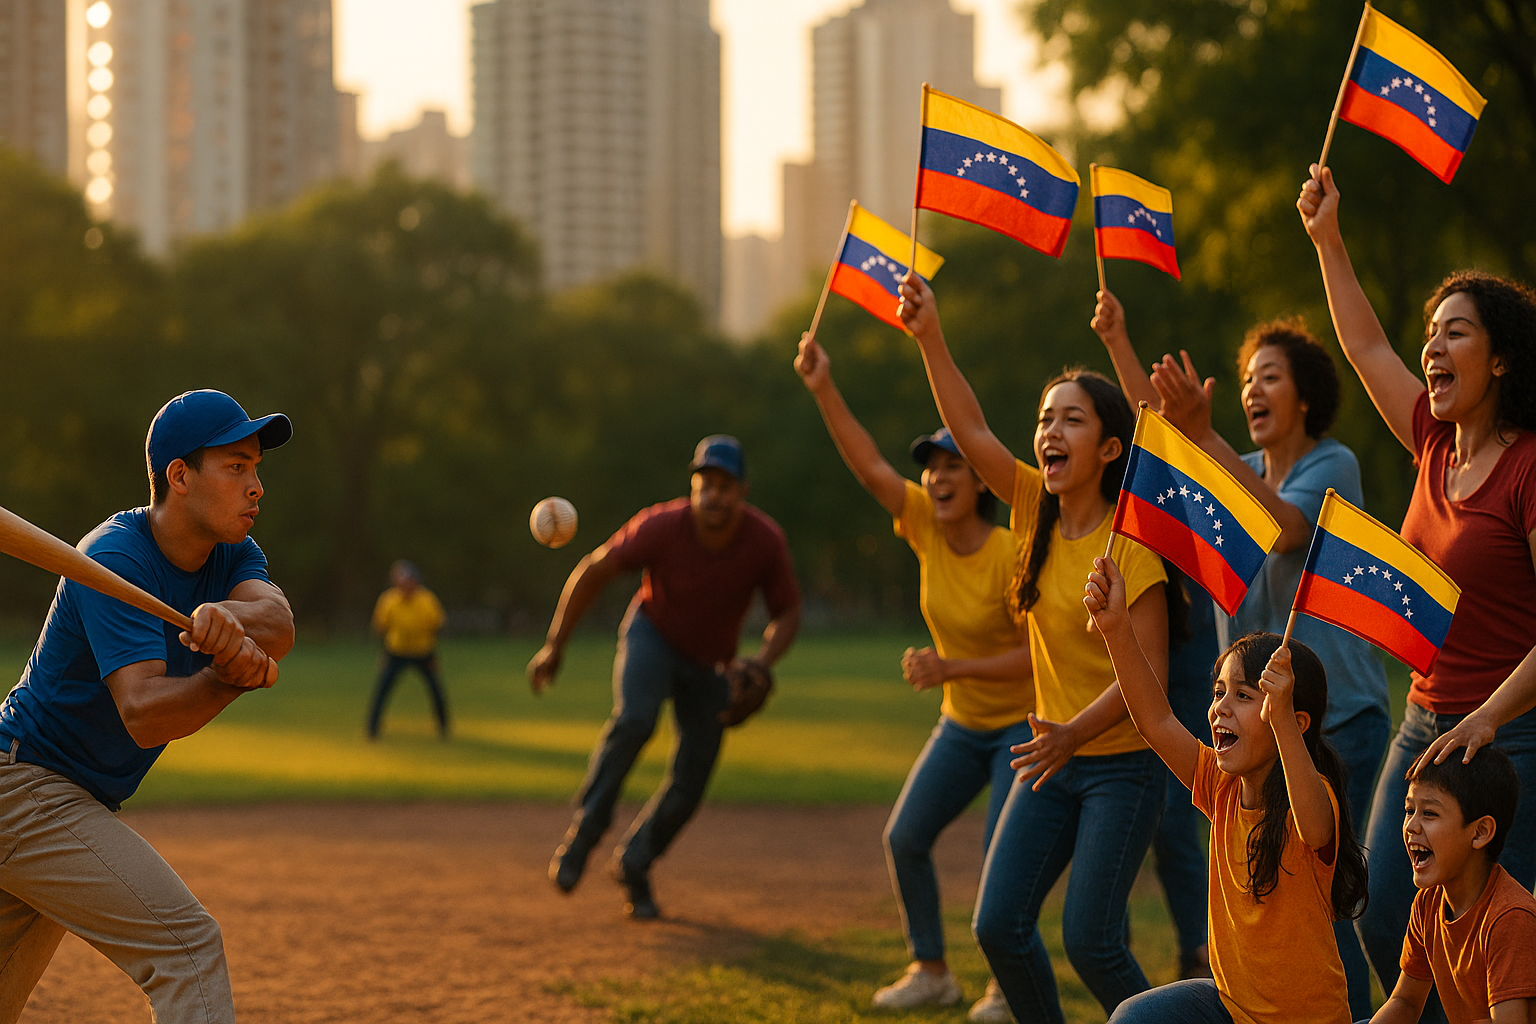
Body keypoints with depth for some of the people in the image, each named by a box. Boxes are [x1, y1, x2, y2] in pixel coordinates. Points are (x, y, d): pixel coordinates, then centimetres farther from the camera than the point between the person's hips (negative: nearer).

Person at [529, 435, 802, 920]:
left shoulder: (765, 541, -25)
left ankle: (634, 865, 26)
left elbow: (787, 614, -11)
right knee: (634, 720, -32)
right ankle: (583, 834, -17)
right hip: (652, 637, -2)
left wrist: (760, 662, -30)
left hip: (712, 662, 3)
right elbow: (592, 571, -18)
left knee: (690, 782, 0)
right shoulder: (662, 526, -30)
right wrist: (554, 647, -15)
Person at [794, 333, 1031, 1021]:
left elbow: (1039, 653, -23)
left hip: (1024, 722, -7)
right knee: (905, 837, 1)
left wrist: (952, 669, -29)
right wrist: (824, 390, -23)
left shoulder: (1011, 556, -24)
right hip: (964, 724, 7)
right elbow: (868, 466, -13)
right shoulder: (927, 528, -8)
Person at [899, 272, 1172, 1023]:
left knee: (1088, 938, -11)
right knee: (999, 924, -1)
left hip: (1122, 762, -6)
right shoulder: (1037, 511, 2)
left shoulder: (1130, 544, -16)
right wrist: (928, 337, -16)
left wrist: (1073, 733, -31)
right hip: (1054, 761, 6)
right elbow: (971, 433, -7)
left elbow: (1149, 671, -19)